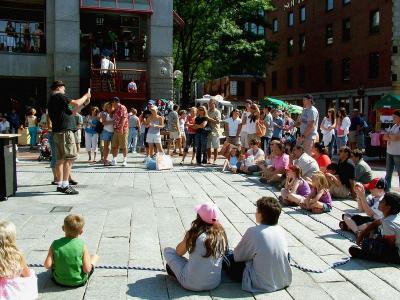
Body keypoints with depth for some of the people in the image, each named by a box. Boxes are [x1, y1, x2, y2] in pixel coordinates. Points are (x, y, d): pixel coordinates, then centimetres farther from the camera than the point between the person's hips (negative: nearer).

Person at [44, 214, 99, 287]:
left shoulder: (55, 244, -14)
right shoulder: (82, 245, -19)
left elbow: (47, 265, -16)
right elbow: (87, 269, -21)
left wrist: (56, 262, 5)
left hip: (59, 281, 2)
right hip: (79, 281, -2)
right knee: (95, 256, 18)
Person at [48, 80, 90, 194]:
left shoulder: (52, 100, 23)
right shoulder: (59, 96, -6)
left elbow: (70, 112, 24)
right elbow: (76, 103, -15)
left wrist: (83, 104, 24)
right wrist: (85, 96, 3)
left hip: (58, 132, 10)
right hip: (65, 131, -10)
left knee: (61, 158, 10)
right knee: (69, 157, -11)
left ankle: (60, 184, 13)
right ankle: (65, 185, -13)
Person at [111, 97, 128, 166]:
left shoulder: (122, 107, -7)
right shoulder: (115, 110, 19)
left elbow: (124, 118, -16)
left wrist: (121, 127, -22)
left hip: (123, 130, -8)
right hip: (116, 130, 8)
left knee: (123, 146, -2)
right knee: (114, 146, 6)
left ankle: (125, 161, 5)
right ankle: (114, 161, 10)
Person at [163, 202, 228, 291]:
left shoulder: (194, 233, -16)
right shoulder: (221, 234, -5)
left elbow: (178, 252, 0)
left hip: (191, 283, -4)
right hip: (214, 283, 5)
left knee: (167, 250, 11)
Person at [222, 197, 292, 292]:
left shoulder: (253, 232, -18)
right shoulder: (280, 230, -3)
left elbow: (238, 256, -8)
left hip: (262, 284, -6)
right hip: (284, 281, 6)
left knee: (227, 259, 6)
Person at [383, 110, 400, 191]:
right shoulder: (393, 126, 12)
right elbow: (385, 137, 8)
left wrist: (389, 136, -5)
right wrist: (392, 137, -11)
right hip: (389, 152, 8)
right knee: (388, 172, 15)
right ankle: (387, 188, 26)